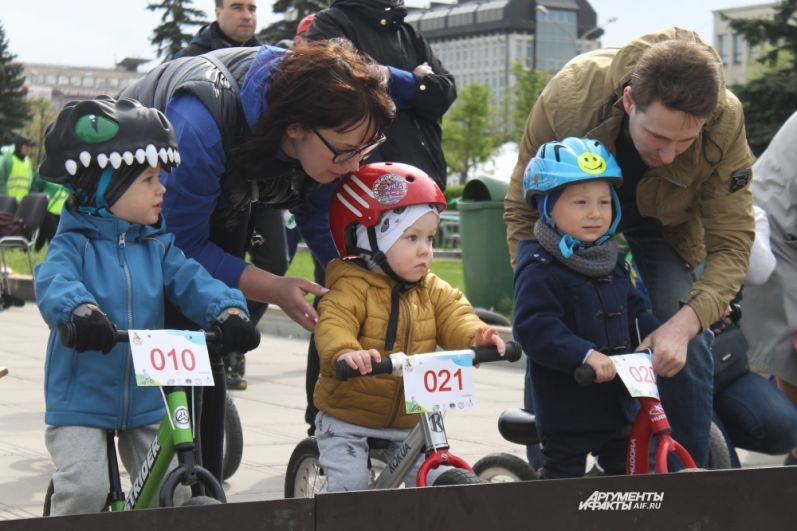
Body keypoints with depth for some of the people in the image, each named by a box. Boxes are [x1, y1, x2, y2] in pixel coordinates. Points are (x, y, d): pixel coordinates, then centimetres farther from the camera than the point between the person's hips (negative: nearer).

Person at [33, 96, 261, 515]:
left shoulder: (158, 246, 6)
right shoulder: (74, 243, -8)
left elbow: (191, 281, -9)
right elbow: (53, 281, -28)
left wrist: (227, 310, -31)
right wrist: (78, 309, -52)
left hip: (147, 402, 4)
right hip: (80, 403, -4)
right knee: (84, 488, -19)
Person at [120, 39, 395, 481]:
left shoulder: (329, 138, -26)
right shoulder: (202, 126, -44)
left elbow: (327, 227, -11)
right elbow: (180, 246, -33)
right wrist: (273, 289, -41)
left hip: (218, 207, 5)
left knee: (206, 358, 2)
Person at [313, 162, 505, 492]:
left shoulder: (431, 290, 4)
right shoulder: (352, 288, -17)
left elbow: (453, 314, -8)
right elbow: (333, 325, -32)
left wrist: (475, 336, -32)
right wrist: (345, 353, -55)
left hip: (409, 422, 5)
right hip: (347, 420, -5)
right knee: (350, 483, -15)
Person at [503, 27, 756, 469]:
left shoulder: (726, 123, -35)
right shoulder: (569, 97, -36)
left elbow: (730, 244, -29)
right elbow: (523, 205, -20)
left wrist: (685, 322, -45)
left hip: (664, 220, 1)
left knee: (689, 345, -14)